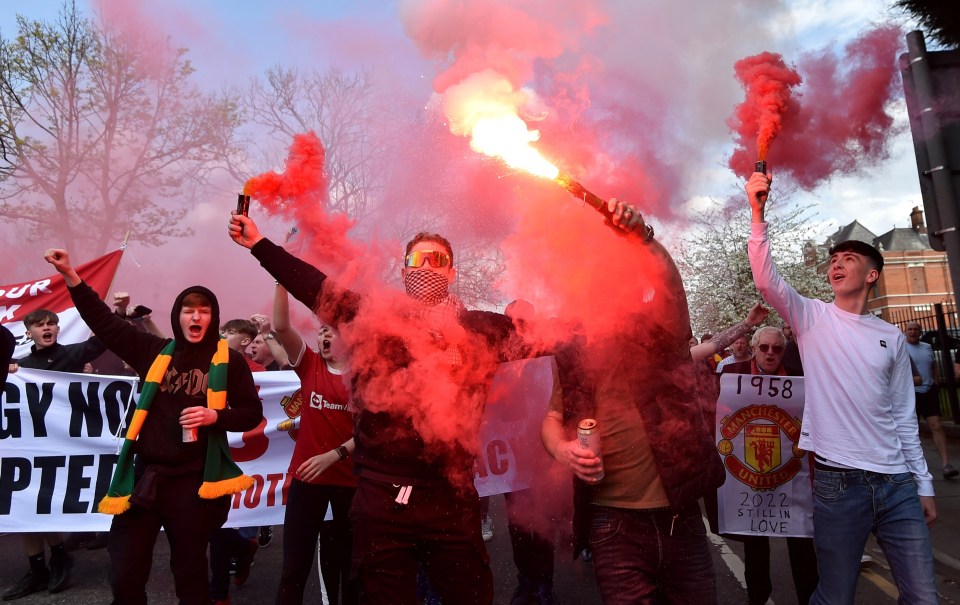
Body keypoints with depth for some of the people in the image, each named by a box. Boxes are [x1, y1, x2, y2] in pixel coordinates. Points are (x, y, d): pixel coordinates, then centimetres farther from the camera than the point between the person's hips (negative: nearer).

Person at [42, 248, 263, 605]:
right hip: (143, 476, 3)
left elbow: (252, 414, 1)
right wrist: (71, 277, 5)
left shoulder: (229, 361, -2)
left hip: (192, 482, -3)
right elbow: (104, 323, 10)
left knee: (190, 576, 10)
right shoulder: (154, 351, 5)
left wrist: (215, 416, -17)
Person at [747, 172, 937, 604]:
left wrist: (924, 484, 11)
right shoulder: (813, 317, 2)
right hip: (838, 480, -3)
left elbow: (904, 417, 13)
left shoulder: (892, 338, 10)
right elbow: (766, 280, -16)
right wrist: (758, 215, -25)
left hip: (898, 483, 3)